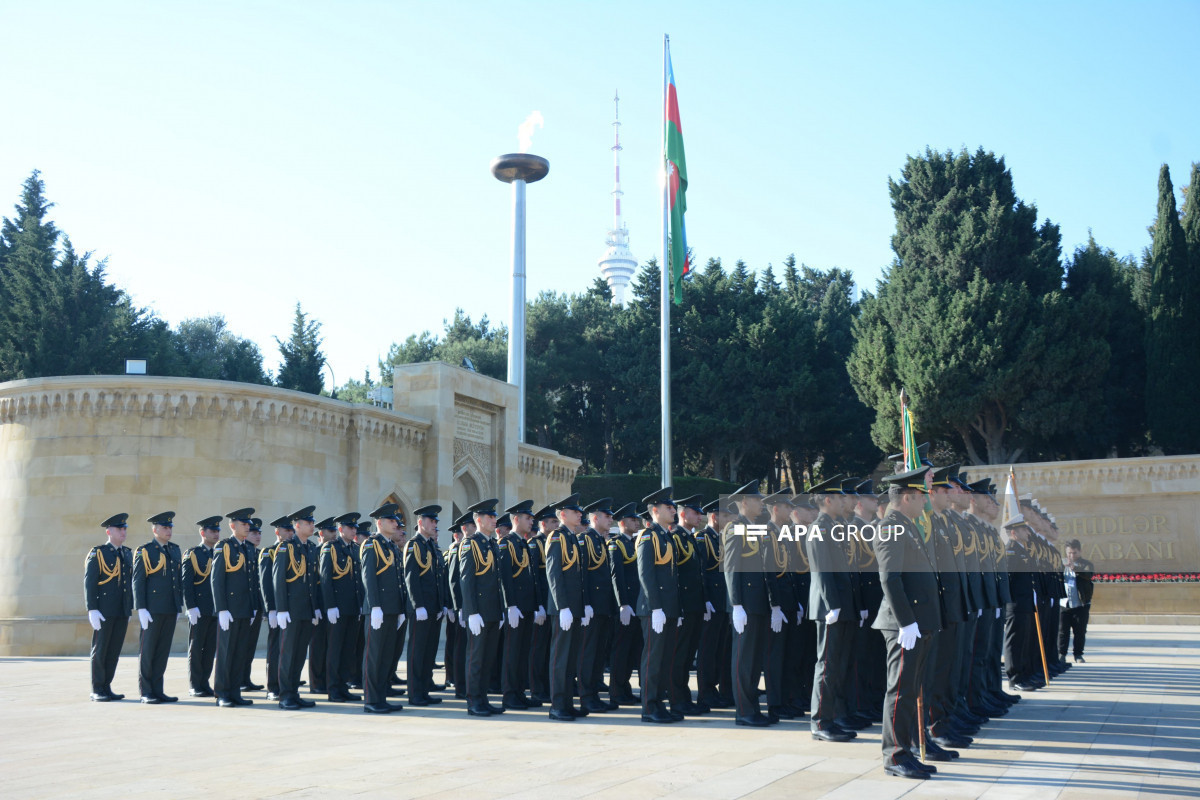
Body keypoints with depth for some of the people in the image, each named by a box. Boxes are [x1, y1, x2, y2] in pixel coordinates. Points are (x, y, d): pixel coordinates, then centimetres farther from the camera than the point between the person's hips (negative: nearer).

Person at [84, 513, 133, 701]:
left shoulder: (127, 554, 15)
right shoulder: (97, 553, -4)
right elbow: (89, 582, -9)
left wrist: (131, 607, 14)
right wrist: (92, 610, -15)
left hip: (122, 612, 6)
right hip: (104, 611, -6)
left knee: (114, 651, 7)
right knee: (99, 650, 0)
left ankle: (106, 688, 15)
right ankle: (97, 691, 7)